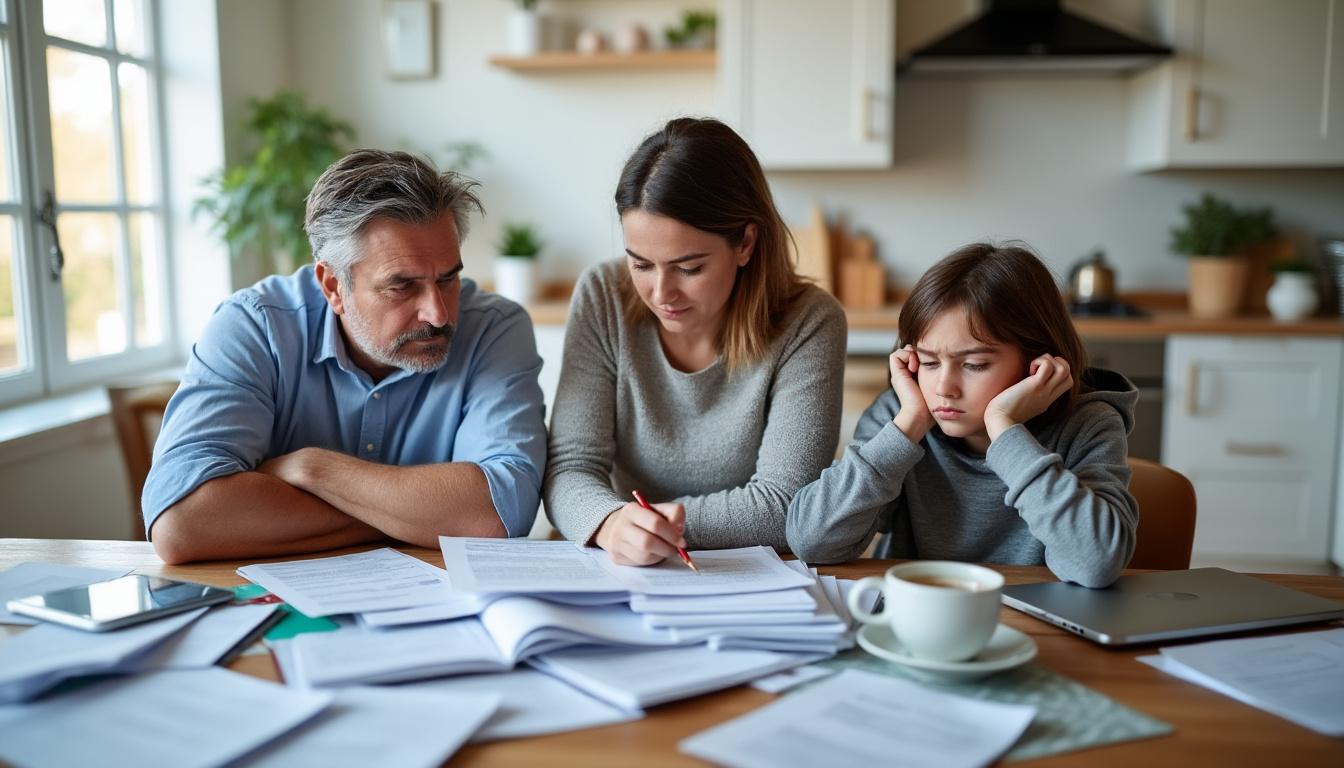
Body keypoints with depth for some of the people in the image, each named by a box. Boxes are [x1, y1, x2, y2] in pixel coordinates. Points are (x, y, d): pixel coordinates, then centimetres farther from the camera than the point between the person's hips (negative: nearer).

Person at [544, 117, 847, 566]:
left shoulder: (808, 326, -13)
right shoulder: (603, 299, -7)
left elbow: (785, 505, -15)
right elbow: (570, 467, -10)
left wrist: (656, 521, -20)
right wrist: (610, 521, -31)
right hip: (623, 583, 2)